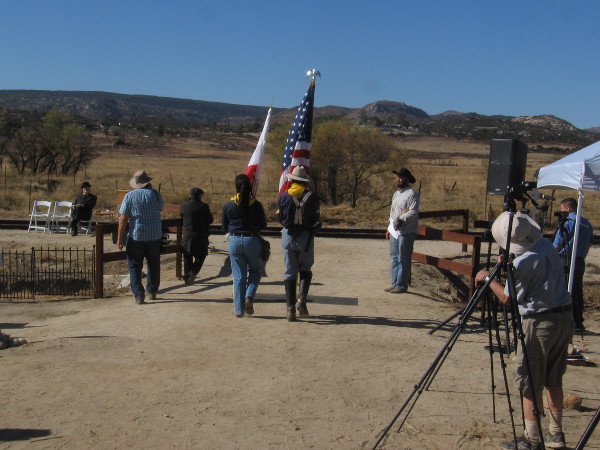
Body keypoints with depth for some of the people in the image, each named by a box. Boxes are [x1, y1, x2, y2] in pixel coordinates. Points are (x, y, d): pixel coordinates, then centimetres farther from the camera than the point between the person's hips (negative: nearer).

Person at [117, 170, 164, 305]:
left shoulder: (129, 196, -7)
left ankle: (139, 295, -1)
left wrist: (120, 238, -4)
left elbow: (123, 219, -10)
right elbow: (161, 208, 19)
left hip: (136, 236, -2)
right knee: (154, 264, 19)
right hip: (155, 235, 2)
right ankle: (152, 291, 29)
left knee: (135, 266, 6)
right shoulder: (155, 194, -2)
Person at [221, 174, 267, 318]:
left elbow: (224, 228, 6)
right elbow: (263, 225, 1)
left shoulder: (228, 206, -3)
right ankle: (249, 297, -5)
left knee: (238, 276, 8)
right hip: (252, 240, -1)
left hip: (234, 241, 1)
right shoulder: (256, 205, -7)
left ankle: (239, 309, 7)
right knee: (255, 271, 18)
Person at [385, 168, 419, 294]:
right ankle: (395, 284, 22)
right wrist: (389, 229, 22)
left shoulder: (411, 194, -11)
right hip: (395, 231, 9)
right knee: (394, 258, 13)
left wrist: (401, 219, -26)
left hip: (406, 232, -9)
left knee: (403, 259, -4)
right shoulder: (396, 193, 18)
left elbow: (413, 212, -20)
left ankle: (402, 285, 2)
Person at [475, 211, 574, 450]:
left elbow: (508, 299, -10)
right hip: (565, 317, 8)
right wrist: (509, 265, 11)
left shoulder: (522, 263, -21)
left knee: (530, 384, 2)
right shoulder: (548, 246, 3)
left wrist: (488, 279, 4)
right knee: (553, 380, 18)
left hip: (540, 323, -8)